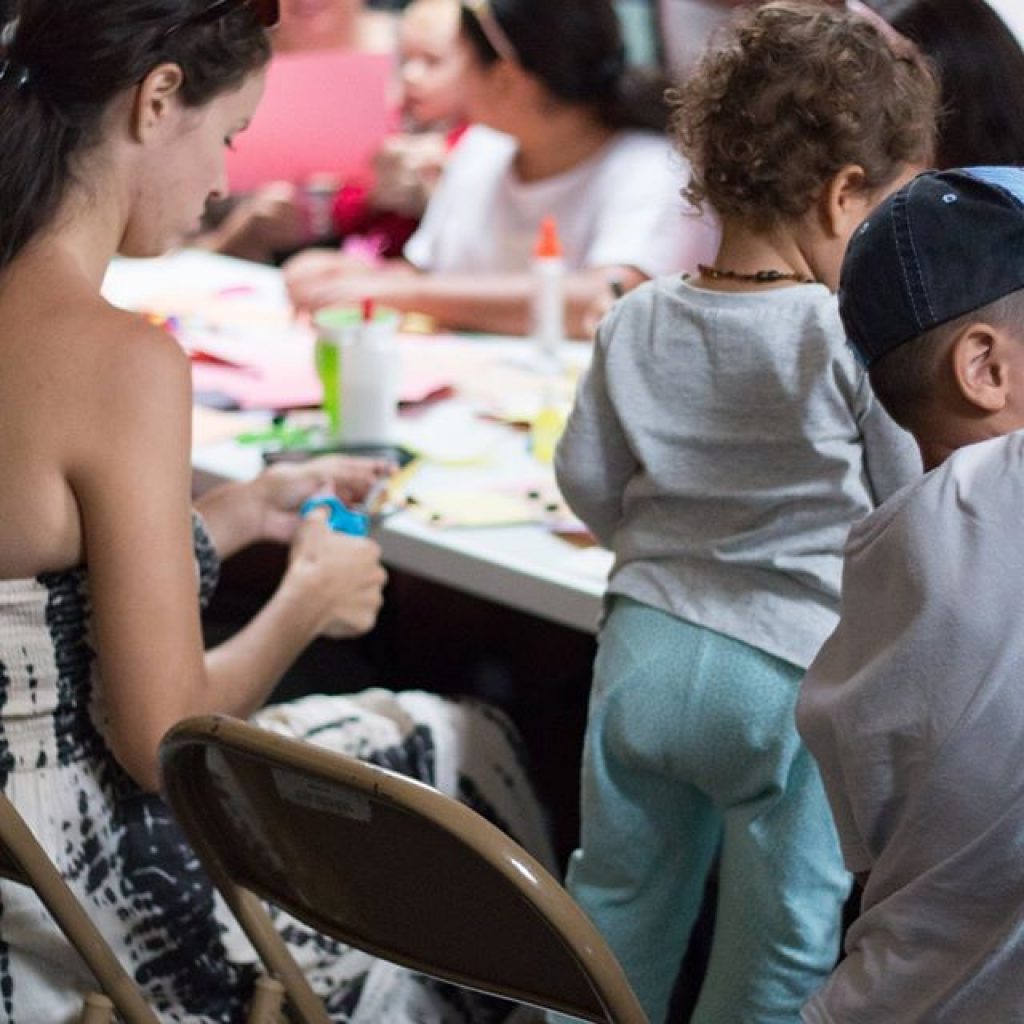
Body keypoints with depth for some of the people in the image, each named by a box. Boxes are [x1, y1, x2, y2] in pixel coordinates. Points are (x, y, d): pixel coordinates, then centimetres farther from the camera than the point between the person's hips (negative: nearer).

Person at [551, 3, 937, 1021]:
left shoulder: (636, 323, -1)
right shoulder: (856, 340, -16)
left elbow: (588, 482, 7)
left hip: (644, 655, 5)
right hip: (787, 677, -5)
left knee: (617, 910, 19)